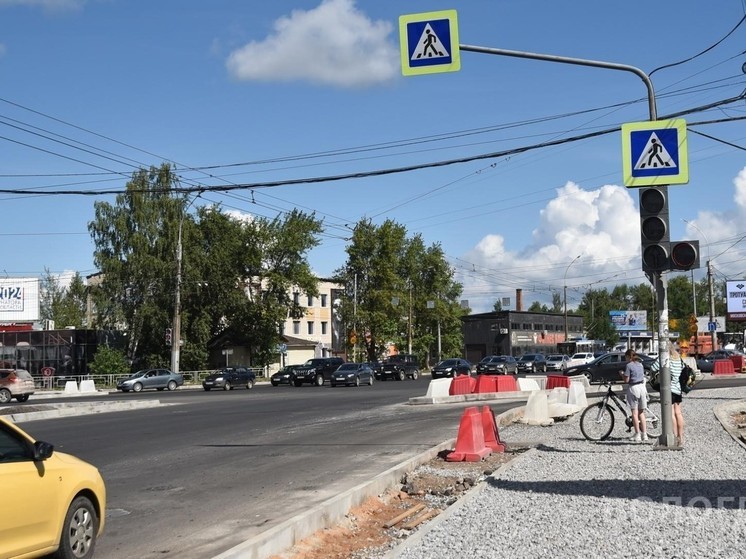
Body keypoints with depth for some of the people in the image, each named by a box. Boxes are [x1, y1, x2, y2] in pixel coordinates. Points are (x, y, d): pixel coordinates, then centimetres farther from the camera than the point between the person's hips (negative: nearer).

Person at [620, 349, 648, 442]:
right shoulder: (640, 364, 10)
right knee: (641, 412, 13)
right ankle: (644, 434, 12)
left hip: (633, 388, -6)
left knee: (634, 412, 0)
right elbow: (643, 377, 15)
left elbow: (626, 380, -13)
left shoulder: (629, 365, -11)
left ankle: (637, 435, -1)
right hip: (642, 386, 6)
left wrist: (622, 373, 6)